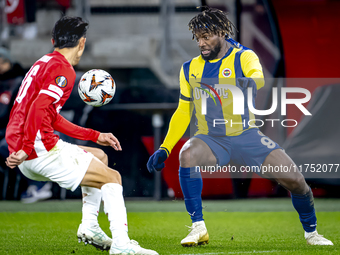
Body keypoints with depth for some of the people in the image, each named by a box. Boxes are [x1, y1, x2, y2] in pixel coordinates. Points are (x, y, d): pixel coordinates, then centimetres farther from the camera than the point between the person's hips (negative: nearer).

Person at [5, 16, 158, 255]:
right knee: (112, 177, -3)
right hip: (42, 152, -10)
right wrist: (26, 150, -26)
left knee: (100, 157, 25)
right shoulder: (63, 70, -12)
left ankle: (89, 227, 18)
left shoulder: (44, 63, 19)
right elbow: (38, 110, -26)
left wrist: (96, 136, 25)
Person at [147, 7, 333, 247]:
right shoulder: (190, 69, 5)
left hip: (246, 136, -1)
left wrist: (251, 81, -53)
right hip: (210, 139, 2)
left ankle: (311, 232, 17)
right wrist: (164, 148, 5)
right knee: (187, 155, -34)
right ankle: (198, 228, -25)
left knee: (295, 180, -12)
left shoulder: (243, 57, -6)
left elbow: (258, 75, -29)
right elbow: (183, 112, 13)